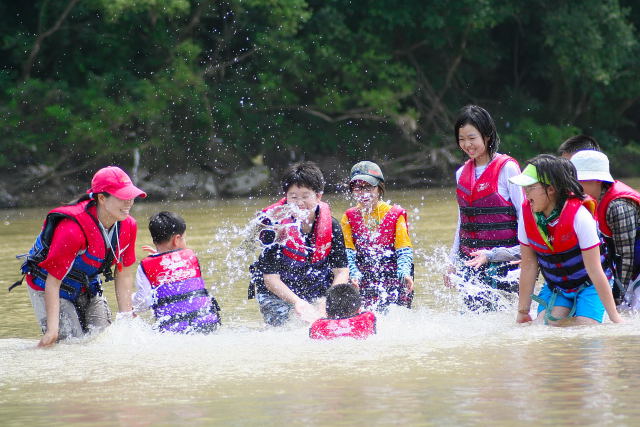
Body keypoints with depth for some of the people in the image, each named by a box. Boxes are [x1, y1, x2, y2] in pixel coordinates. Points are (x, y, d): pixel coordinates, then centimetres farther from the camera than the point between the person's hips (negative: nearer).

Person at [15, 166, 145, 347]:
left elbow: (124, 273, -2)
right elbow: (53, 282, -30)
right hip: (46, 287, -7)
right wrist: (52, 330, -30)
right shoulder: (72, 230, -36)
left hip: (87, 287, 7)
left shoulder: (128, 226, -14)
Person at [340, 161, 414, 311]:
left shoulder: (395, 214, 4)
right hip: (364, 280, 1)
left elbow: (404, 250, -2)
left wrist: (404, 274, -21)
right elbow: (347, 251, 1)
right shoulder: (349, 217, 9)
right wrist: (354, 275, -18)